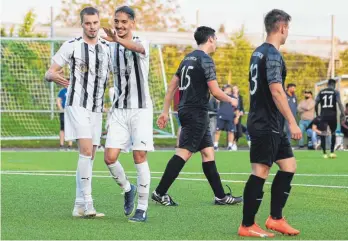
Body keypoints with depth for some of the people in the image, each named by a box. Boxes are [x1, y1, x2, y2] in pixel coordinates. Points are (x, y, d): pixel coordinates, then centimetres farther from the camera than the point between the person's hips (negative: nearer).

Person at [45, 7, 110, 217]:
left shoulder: (107, 48, 9)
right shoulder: (71, 46, -4)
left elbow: (110, 76, 20)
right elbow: (49, 73, -2)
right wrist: (55, 76, -21)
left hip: (97, 109, 5)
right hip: (77, 104, -5)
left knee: (89, 157, 7)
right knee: (86, 150, -20)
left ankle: (80, 206, 13)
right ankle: (87, 202, -20)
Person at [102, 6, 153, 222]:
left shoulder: (142, 43, -7)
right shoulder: (111, 47, 8)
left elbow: (138, 48, -34)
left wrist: (119, 41, -53)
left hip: (140, 109, -4)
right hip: (119, 110, 4)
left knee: (140, 157, -6)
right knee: (110, 157, -6)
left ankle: (142, 208, 4)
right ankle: (128, 189, 22)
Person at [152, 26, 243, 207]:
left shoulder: (188, 58, 15)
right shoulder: (205, 60, -11)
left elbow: (172, 86, 16)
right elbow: (215, 91, -14)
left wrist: (165, 112, 18)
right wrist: (231, 101, 5)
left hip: (185, 111, 10)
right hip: (197, 112, -10)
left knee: (208, 152, 11)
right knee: (184, 152, -11)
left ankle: (220, 196, 14)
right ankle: (160, 192, -13)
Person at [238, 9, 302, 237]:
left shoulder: (259, 52, 15)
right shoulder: (273, 54, -15)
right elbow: (276, 91, -22)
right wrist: (292, 122, -21)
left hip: (271, 125, 10)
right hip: (266, 124, -10)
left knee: (289, 165, 12)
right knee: (260, 172, -6)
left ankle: (276, 218, 15)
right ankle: (247, 225, -1)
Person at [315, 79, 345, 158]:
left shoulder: (321, 92, 9)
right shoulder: (335, 92, 2)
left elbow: (316, 104, 5)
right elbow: (339, 103, -10)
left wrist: (317, 114, 15)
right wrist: (342, 114, -10)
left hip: (323, 115, 1)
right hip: (332, 114, -1)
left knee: (323, 134, 1)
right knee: (333, 133, 16)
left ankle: (324, 153, -4)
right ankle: (332, 152, 12)